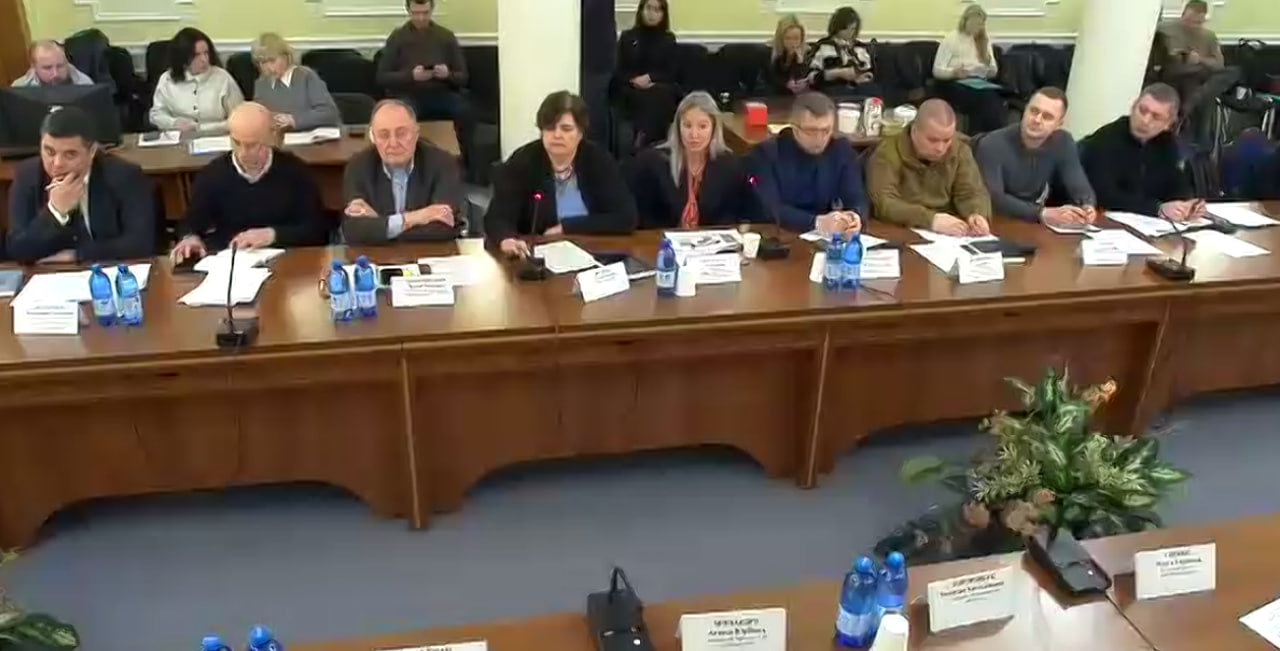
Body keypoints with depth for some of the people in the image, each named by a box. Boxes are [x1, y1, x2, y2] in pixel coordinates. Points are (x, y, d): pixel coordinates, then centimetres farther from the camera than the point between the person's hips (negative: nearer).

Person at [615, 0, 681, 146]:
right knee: (644, 96, -36)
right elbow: (618, 71, 8)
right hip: (632, 90, 0)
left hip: (661, 88, 0)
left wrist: (650, 78, -14)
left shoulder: (669, 39, 14)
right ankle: (647, 143, -43)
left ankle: (642, 142, -45)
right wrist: (633, 80, -14)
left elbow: (671, 72, 5)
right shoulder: (627, 37, 14)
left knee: (661, 93, -37)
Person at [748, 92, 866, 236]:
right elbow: (770, 209, -20)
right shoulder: (767, 152, -9)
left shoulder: (842, 150, 2)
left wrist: (855, 216, -28)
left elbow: (857, 199, -4)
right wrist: (817, 223, -33)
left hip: (827, 239, 3)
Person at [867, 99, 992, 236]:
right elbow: (884, 204, -21)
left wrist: (977, 215, -22)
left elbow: (972, 193, 0)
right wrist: (930, 219, -32)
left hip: (948, 236, 4)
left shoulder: (960, 151, 3)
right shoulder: (888, 153, -12)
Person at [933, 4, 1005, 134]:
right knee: (985, 98, -34)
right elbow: (937, 70, -6)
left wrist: (985, 51, -4)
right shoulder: (951, 39, 0)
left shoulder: (985, 41, 15)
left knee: (995, 98, -32)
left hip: (980, 83, 4)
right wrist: (954, 73, -26)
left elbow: (992, 73, 11)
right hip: (956, 85, -4)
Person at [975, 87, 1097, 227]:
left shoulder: (1063, 143, -3)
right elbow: (994, 199, -29)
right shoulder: (993, 145, -19)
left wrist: (1087, 207, -30)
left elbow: (1080, 188, -6)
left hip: (1036, 226, 4)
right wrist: (1043, 214, -39)